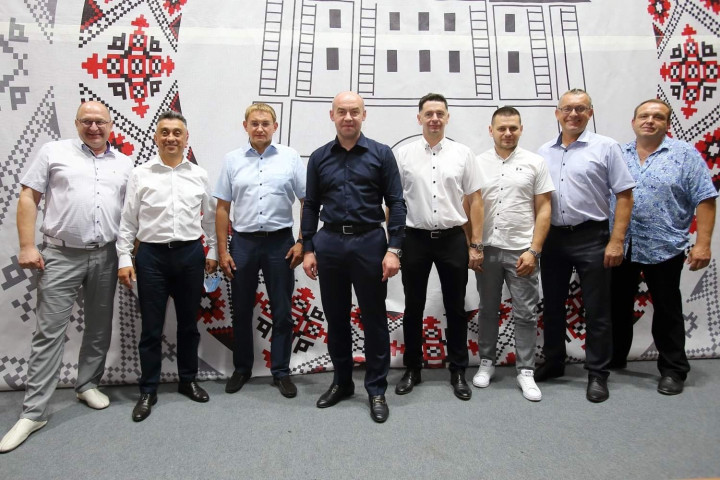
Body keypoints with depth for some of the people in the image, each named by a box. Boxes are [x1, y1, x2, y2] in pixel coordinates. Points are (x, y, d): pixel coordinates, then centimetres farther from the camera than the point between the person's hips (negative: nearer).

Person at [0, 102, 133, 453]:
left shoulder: (124, 163, 11)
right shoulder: (54, 152, 4)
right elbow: (28, 198, 1)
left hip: (105, 257, 3)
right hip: (60, 256, -3)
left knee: (100, 328, 12)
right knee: (49, 332, 0)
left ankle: (88, 385, 30)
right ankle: (33, 412, 9)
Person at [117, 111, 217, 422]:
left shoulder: (199, 175, 5)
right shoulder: (140, 175, 0)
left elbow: (210, 217, 12)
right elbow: (128, 221, 0)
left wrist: (213, 251, 11)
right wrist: (124, 259, -4)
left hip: (190, 254, 2)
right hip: (152, 255, -1)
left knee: (188, 323, 13)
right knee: (151, 327, 6)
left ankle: (188, 380, 29)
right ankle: (148, 390, 21)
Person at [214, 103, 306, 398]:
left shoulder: (290, 158, 1)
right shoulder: (232, 160, 4)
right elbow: (222, 208, 5)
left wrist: (302, 243, -5)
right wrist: (222, 250, 0)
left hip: (280, 242, -1)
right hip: (243, 242, 2)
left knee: (282, 312, 6)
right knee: (241, 310, 12)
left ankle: (281, 372, 21)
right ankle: (242, 368, 30)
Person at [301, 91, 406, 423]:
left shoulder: (381, 154, 1)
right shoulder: (319, 157, 8)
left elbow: (396, 204, -2)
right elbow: (311, 206, 10)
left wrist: (394, 249, -9)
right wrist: (308, 249, 4)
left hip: (369, 241, -2)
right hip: (329, 243, 3)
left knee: (374, 319, 5)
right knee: (336, 318, 12)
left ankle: (377, 390, 20)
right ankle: (342, 381, 30)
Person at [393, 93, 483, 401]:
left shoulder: (463, 154, 3)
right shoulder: (404, 154, 2)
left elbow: (475, 200, 4)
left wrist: (476, 245, 0)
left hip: (452, 239, 1)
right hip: (415, 238, 0)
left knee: (455, 309, 9)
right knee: (413, 308, 9)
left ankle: (458, 372, 24)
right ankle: (412, 369, 25)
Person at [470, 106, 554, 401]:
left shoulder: (535, 163, 1)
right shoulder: (478, 163, 4)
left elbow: (543, 210, -1)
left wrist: (533, 250, -8)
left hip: (521, 251, -1)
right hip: (486, 249, 2)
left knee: (525, 314, 5)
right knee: (487, 310, 13)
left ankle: (525, 371, 18)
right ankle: (486, 362, 27)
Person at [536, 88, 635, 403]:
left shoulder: (605, 147, -3)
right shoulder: (543, 153, 9)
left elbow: (625, 196, -5)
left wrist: (616, 241, -12)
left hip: (591, 238, -4)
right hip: (552, 238, 4)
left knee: (596, 310, 4)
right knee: (552, 306, 14)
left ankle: (597, 374, 19)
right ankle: (553, 363, 30)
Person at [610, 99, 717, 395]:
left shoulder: (685, 155, -1)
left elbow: (704, 200, -5)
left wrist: (702, 244, -12)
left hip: (664, 248, -3)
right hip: (619, 247, 3)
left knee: (667, 311, 8)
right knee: (618, 306, 14)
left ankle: (673, 370, 23)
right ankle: (614, 358, 30)